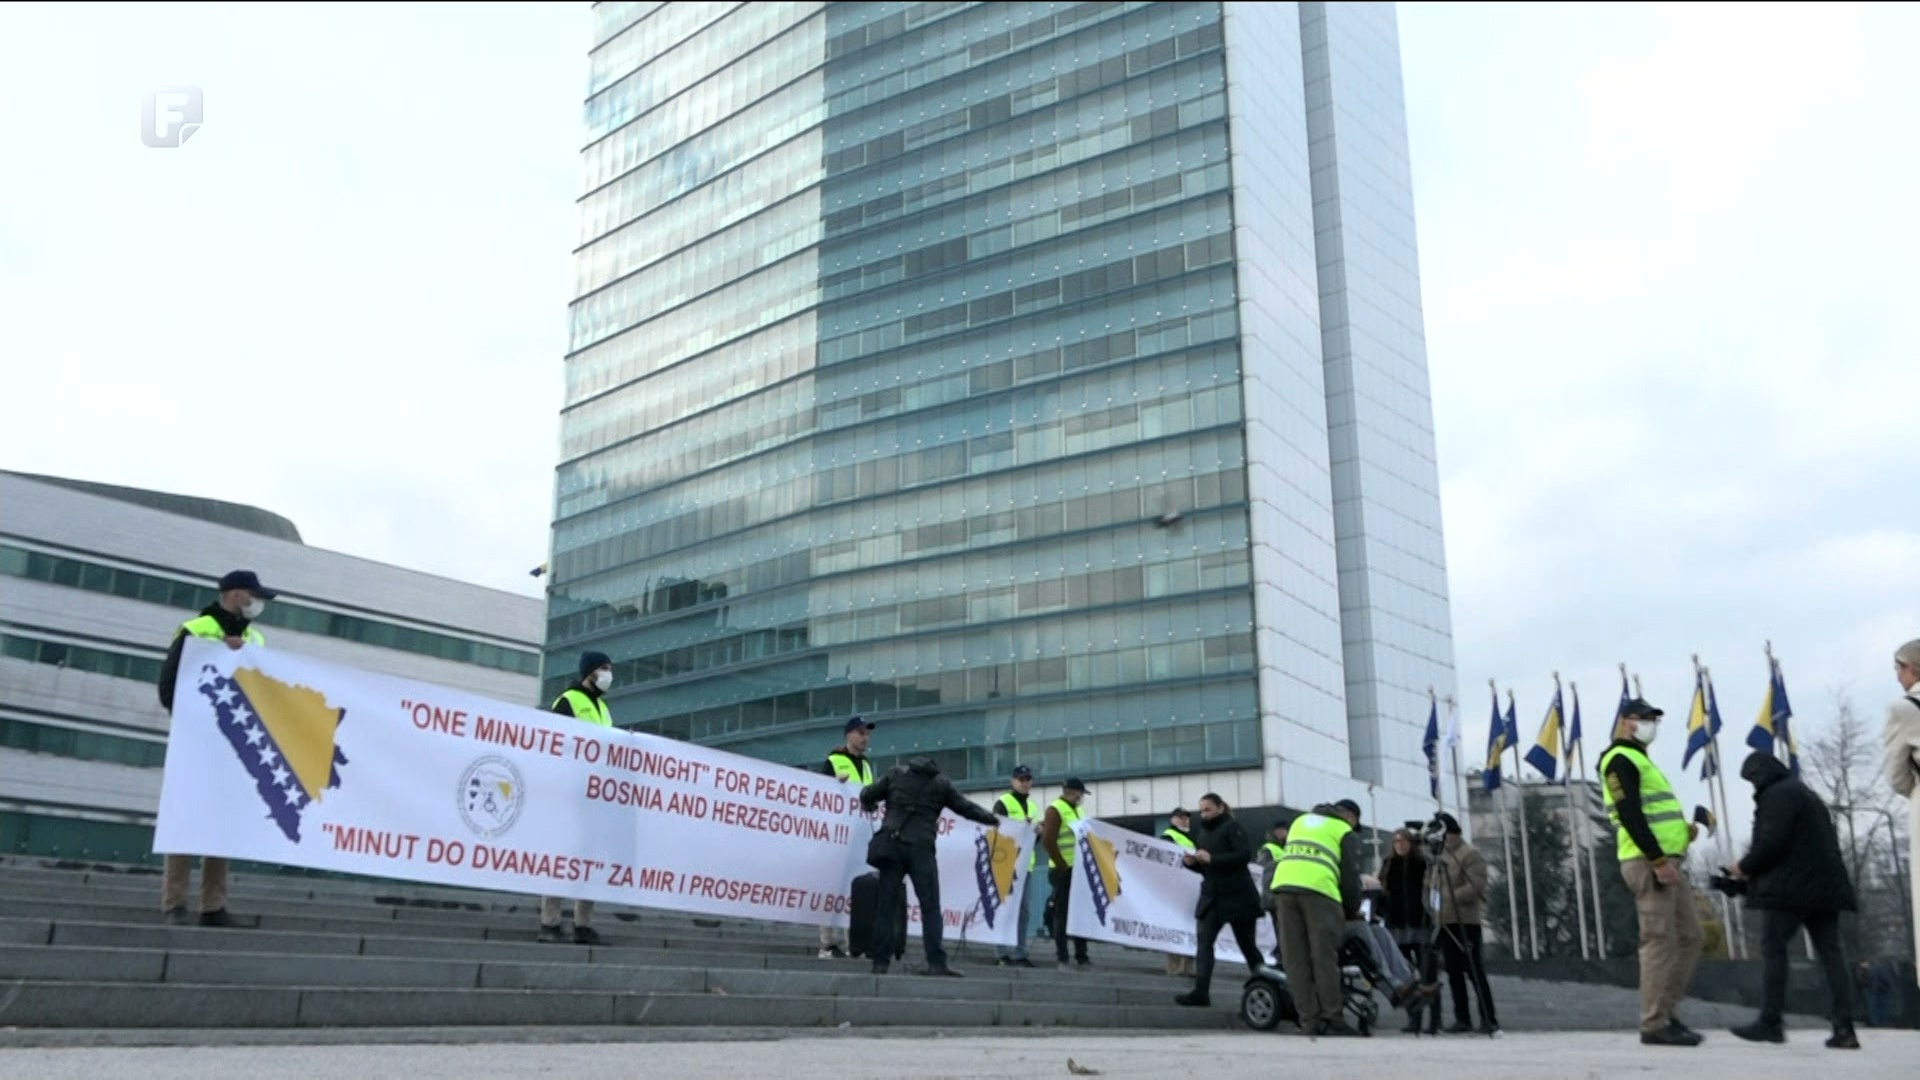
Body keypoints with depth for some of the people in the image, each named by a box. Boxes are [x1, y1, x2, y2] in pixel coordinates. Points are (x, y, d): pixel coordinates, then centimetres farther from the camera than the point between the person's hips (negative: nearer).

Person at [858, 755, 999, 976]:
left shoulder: (896, 773, 15)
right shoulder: (942, 783, 12)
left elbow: (867, 795, 16)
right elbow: (966, 808, 16)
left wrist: (869, 806, 40)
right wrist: (994, 820, 32)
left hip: (892, 845, 2)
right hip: (921, 848, -2)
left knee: (885, 905, 4)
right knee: (930, 908, 0)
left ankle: (880, 962, 0)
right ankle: (936, 963, -8)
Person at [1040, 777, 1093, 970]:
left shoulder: (1077, 809, 19)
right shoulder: (1055, 810, -8)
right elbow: (1048, 841, -15)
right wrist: (1063, 866, -14)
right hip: (1064, 871, -8)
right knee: (1062, 914, -3)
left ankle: (1081, 956, 15)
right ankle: (1061, 958, 1)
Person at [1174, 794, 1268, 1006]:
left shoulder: (1231, 827, -7)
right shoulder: (1203, 833, 14)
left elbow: (1245, 855, -20)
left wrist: (1212, 858, -22)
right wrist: (1190, 862, -4)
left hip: (1238, 897, -6)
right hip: (1211, 896, 6)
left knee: (1247, 944, 4)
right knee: (1204, 941, -6)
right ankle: (1201, 992, -10)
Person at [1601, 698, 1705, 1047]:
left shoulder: (1639, 760, 26)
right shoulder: (1621, 760, -7)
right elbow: (1629, 815, -18)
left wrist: (1683, 828, 10)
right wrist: (1658, 860, -22)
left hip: (1665, 861, 10)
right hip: (1648, 863, -10)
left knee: (1691, 936, 11)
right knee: (1659, 941, -10)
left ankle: (1664, 1011, 16)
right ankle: (1654, 1024, -6)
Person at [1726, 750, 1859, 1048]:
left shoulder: (1776, 795, -8)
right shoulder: (1807, 794, 24)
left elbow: (1771, 844, -17)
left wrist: (1745, 866, -2)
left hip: (1791, 887, -9)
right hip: (1824, 885, 9)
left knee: (1773, 948, -4)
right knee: (1830, 951, 4)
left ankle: (1771, 1022, -4)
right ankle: (1844, 1028, 0)